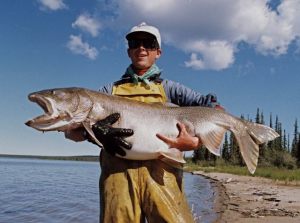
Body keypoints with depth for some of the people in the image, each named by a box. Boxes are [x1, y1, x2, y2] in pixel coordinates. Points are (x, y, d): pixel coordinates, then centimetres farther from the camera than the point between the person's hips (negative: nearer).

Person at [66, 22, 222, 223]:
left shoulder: (168, 88, 17)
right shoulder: (110, 90, 19)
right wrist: (95, 130, -14)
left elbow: (214, 109, 6)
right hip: (118, 174, 1)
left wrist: (196, 142, -13)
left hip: (161, 174, -1)